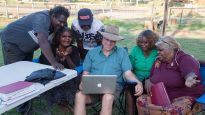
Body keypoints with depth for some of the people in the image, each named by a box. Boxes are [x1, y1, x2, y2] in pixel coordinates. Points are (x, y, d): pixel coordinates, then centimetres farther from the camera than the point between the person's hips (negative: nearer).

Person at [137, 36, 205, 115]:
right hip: (163, 96, 6)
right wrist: (148, 81, -5)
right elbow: (150, 77, 20)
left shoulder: (184, 59, -10)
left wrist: (189, 79, -56)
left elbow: (190, 72, -31)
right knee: (141, 100, -12)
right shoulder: (158, 61, 10)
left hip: (185, 96, -6)